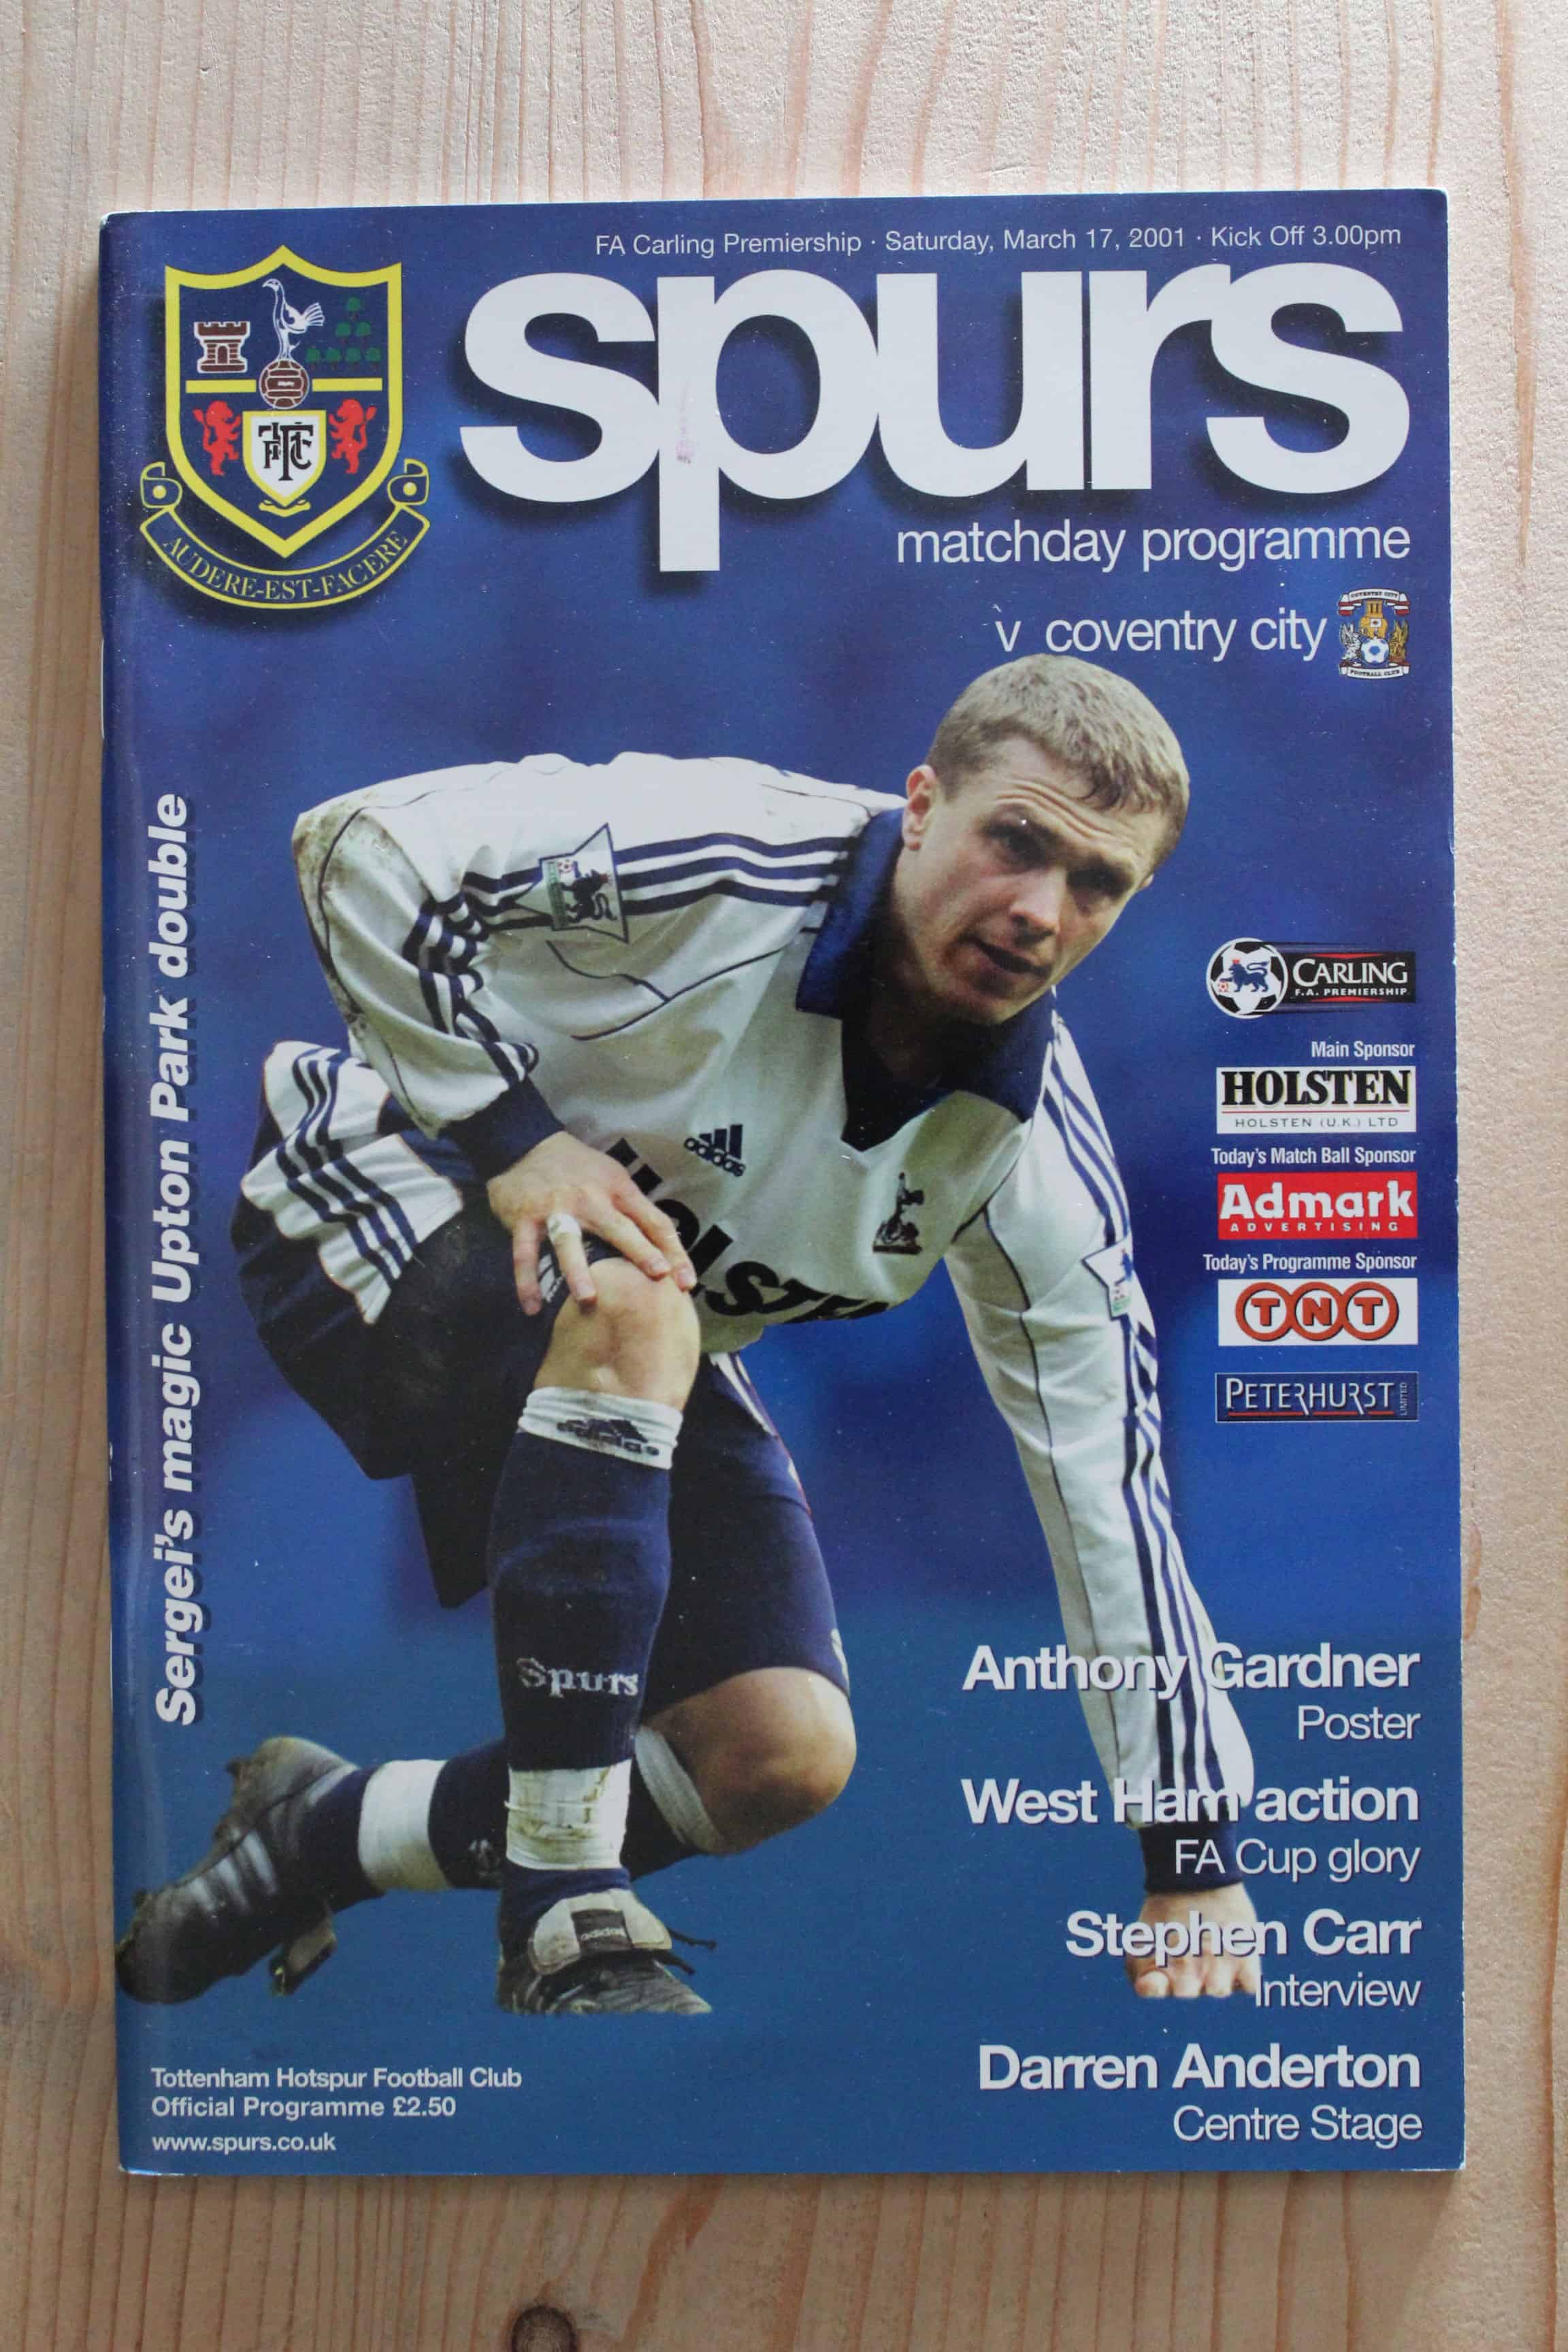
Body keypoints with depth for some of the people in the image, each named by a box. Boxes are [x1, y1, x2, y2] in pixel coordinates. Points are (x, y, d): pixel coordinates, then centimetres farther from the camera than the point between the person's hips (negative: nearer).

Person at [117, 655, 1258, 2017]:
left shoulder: (1038, 1152, -15)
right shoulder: (729, 857, -29)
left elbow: (1111, 1491, -12)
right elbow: (363, 847, -23)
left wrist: (1195, 1858, -9)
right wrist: (509, 1132, -30)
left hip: (647, 1346, 5)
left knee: (786, 1758, -8)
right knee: (632, 1312, -39)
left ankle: (324, 1833, 9)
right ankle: (573, 1930, -26)